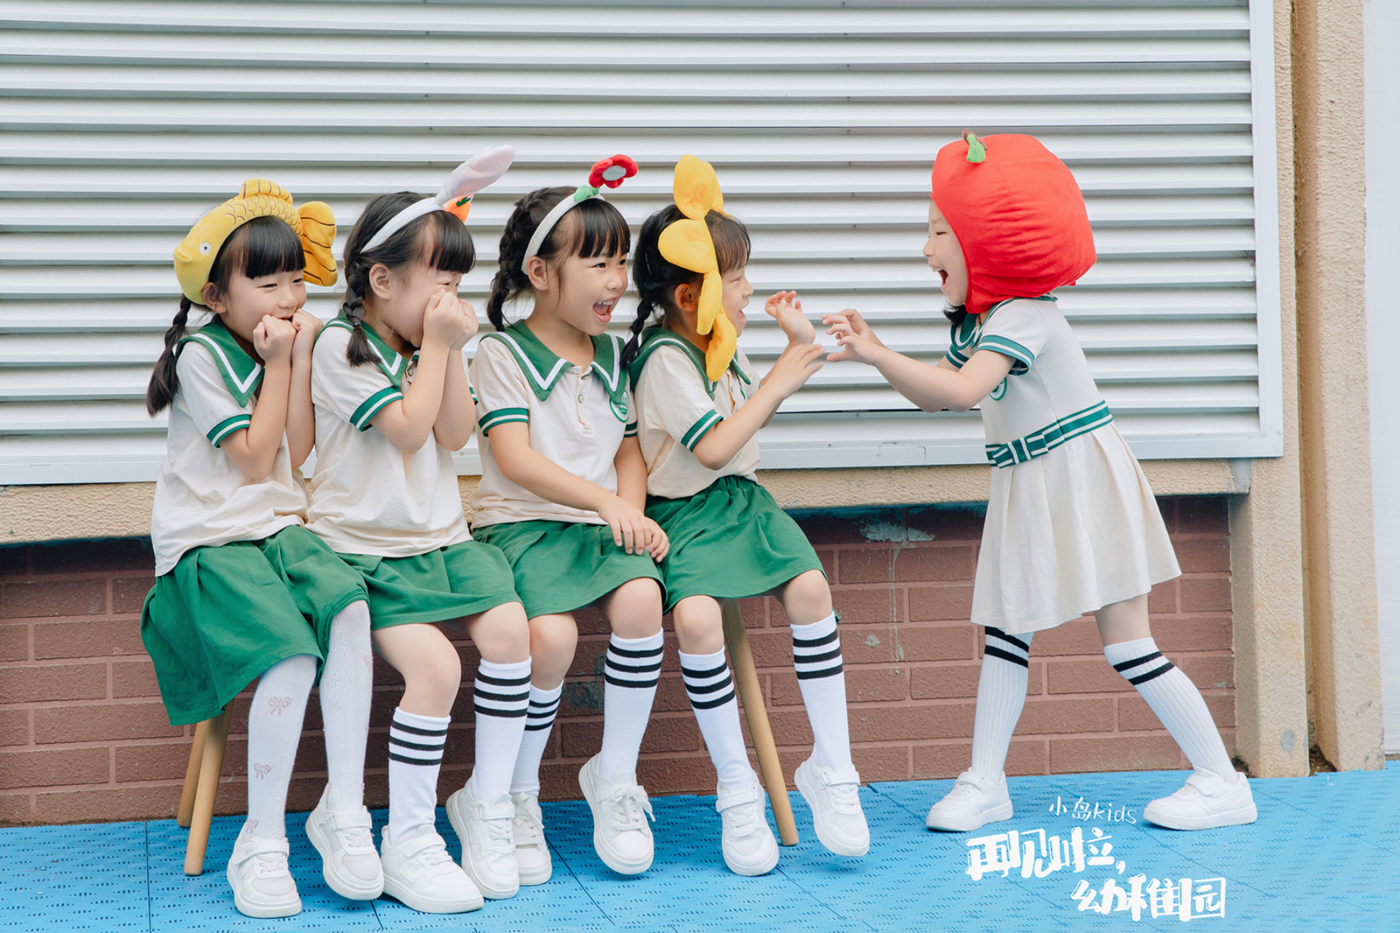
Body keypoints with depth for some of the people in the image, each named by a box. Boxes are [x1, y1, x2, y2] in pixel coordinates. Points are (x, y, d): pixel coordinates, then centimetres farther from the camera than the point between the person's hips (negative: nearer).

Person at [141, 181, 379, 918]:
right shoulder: (202, 357, -5)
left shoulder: (289, 348, 14)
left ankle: (343, 809, -23)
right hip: (208, 544, -5)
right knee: (289, 653, -30)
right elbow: (253, 458, -9)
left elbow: (298, 457, 4)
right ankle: (262, 841, -17)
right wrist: (279, 365, -5)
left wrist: (297, 363, -1)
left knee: (348, 607, -28)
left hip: (280, 528, 5)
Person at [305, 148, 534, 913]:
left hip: (439, 536, 6)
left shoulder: (427, 341, 13)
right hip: (365, 546, -6)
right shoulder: (341, 346, -7)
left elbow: (455, 434, 5)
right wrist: (436, 346, -7)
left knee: (508, 626, -20)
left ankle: (487, 802, -3)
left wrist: (451, 351, -2)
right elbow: (407, 427, -14)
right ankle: (407, 844, -12)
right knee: (435, 664, -26)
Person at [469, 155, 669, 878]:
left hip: (603, 521, 4)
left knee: (641, 598, -29)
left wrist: (630, 511, -2)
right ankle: (517, 794, -6)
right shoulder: (502, 353, -2)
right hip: (523, 523, -4)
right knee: (552, 634, -32)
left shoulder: (609, 352, 16)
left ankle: (615, 778, -12)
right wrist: (603, 500, -19)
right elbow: (514, 458, -12)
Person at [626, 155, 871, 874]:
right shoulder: (665, 358, -13)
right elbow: (713, 447, -21)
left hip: (742, 501, 7)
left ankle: (831, 766, -11)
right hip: (684, 513, -7)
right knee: (697, 615, -33)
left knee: (810, 588, -21)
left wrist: (796, 349, 17)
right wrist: (780, 381, -14)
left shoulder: (716, 342, 13)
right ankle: (736, 788, -19)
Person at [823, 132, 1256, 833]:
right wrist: (875, 351, 5)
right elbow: (934, 393, 18)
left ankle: (1223, 783, 2)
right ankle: (984, 783, 13)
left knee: (1128, 646, -7)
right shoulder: (978, 324, 11)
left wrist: (876, 354, -31)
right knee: (1004, 633, 7)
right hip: (1027, 492, 9)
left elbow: (963, 391, -32)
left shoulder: (1023, 317, -19)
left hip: (1084, 480, -9)